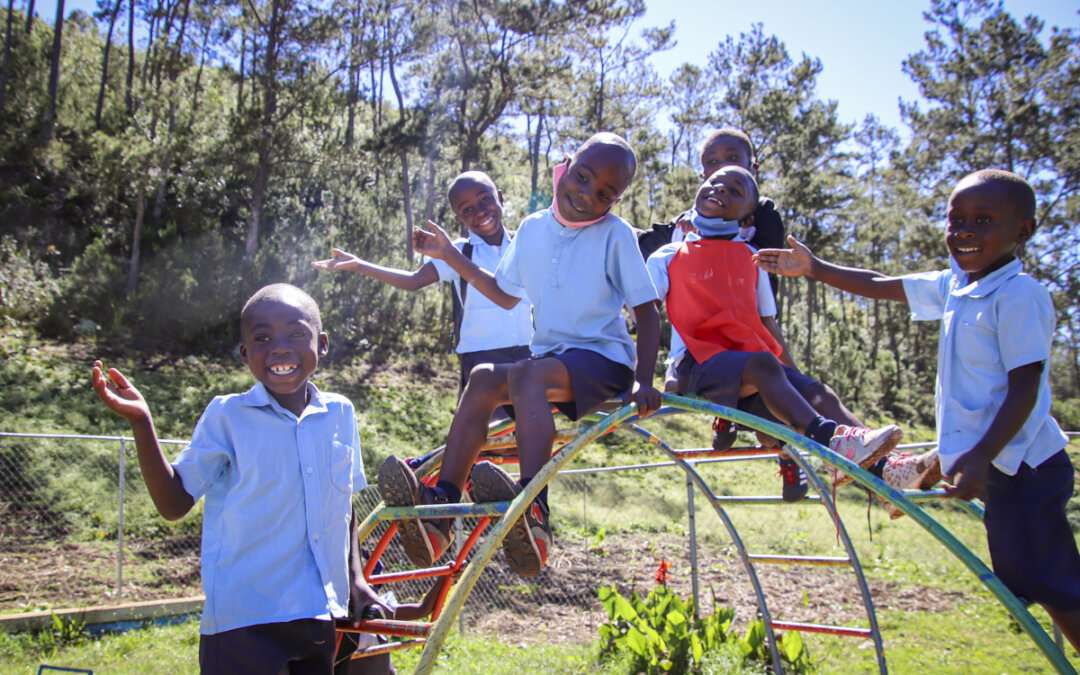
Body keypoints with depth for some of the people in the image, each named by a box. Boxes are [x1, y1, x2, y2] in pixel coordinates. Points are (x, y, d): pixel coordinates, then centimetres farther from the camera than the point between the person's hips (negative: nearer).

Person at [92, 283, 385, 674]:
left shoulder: (340, 413, 6)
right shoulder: (226, 415, -5)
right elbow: (174, 504, -6)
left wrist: (354, 577, 14)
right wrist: (141, 423, -14)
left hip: (322, 617, 4)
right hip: (243, 622, -4)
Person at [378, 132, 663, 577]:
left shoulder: (617, 235, -5)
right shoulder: (533, 229, 10)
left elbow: (646, 311, -5)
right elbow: (506, 295, 25)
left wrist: (643, 380, -19)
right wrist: (450, 256, 20)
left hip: (603, 358, -5)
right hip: (548, 356, 6)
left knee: (527, 373, -35)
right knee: (483, 378, -23)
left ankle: (533, 515, -52)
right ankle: (438, 510, -31)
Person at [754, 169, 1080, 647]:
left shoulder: (1019, 295, -16)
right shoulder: (953, 287, 9)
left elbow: (1025, 388, -20)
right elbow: (880, 286, 20)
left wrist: (981, 456, -29)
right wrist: (813, 268, 21)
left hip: (1021, 462, -9)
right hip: (996, 463, 9)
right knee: (1022, 581, 18)